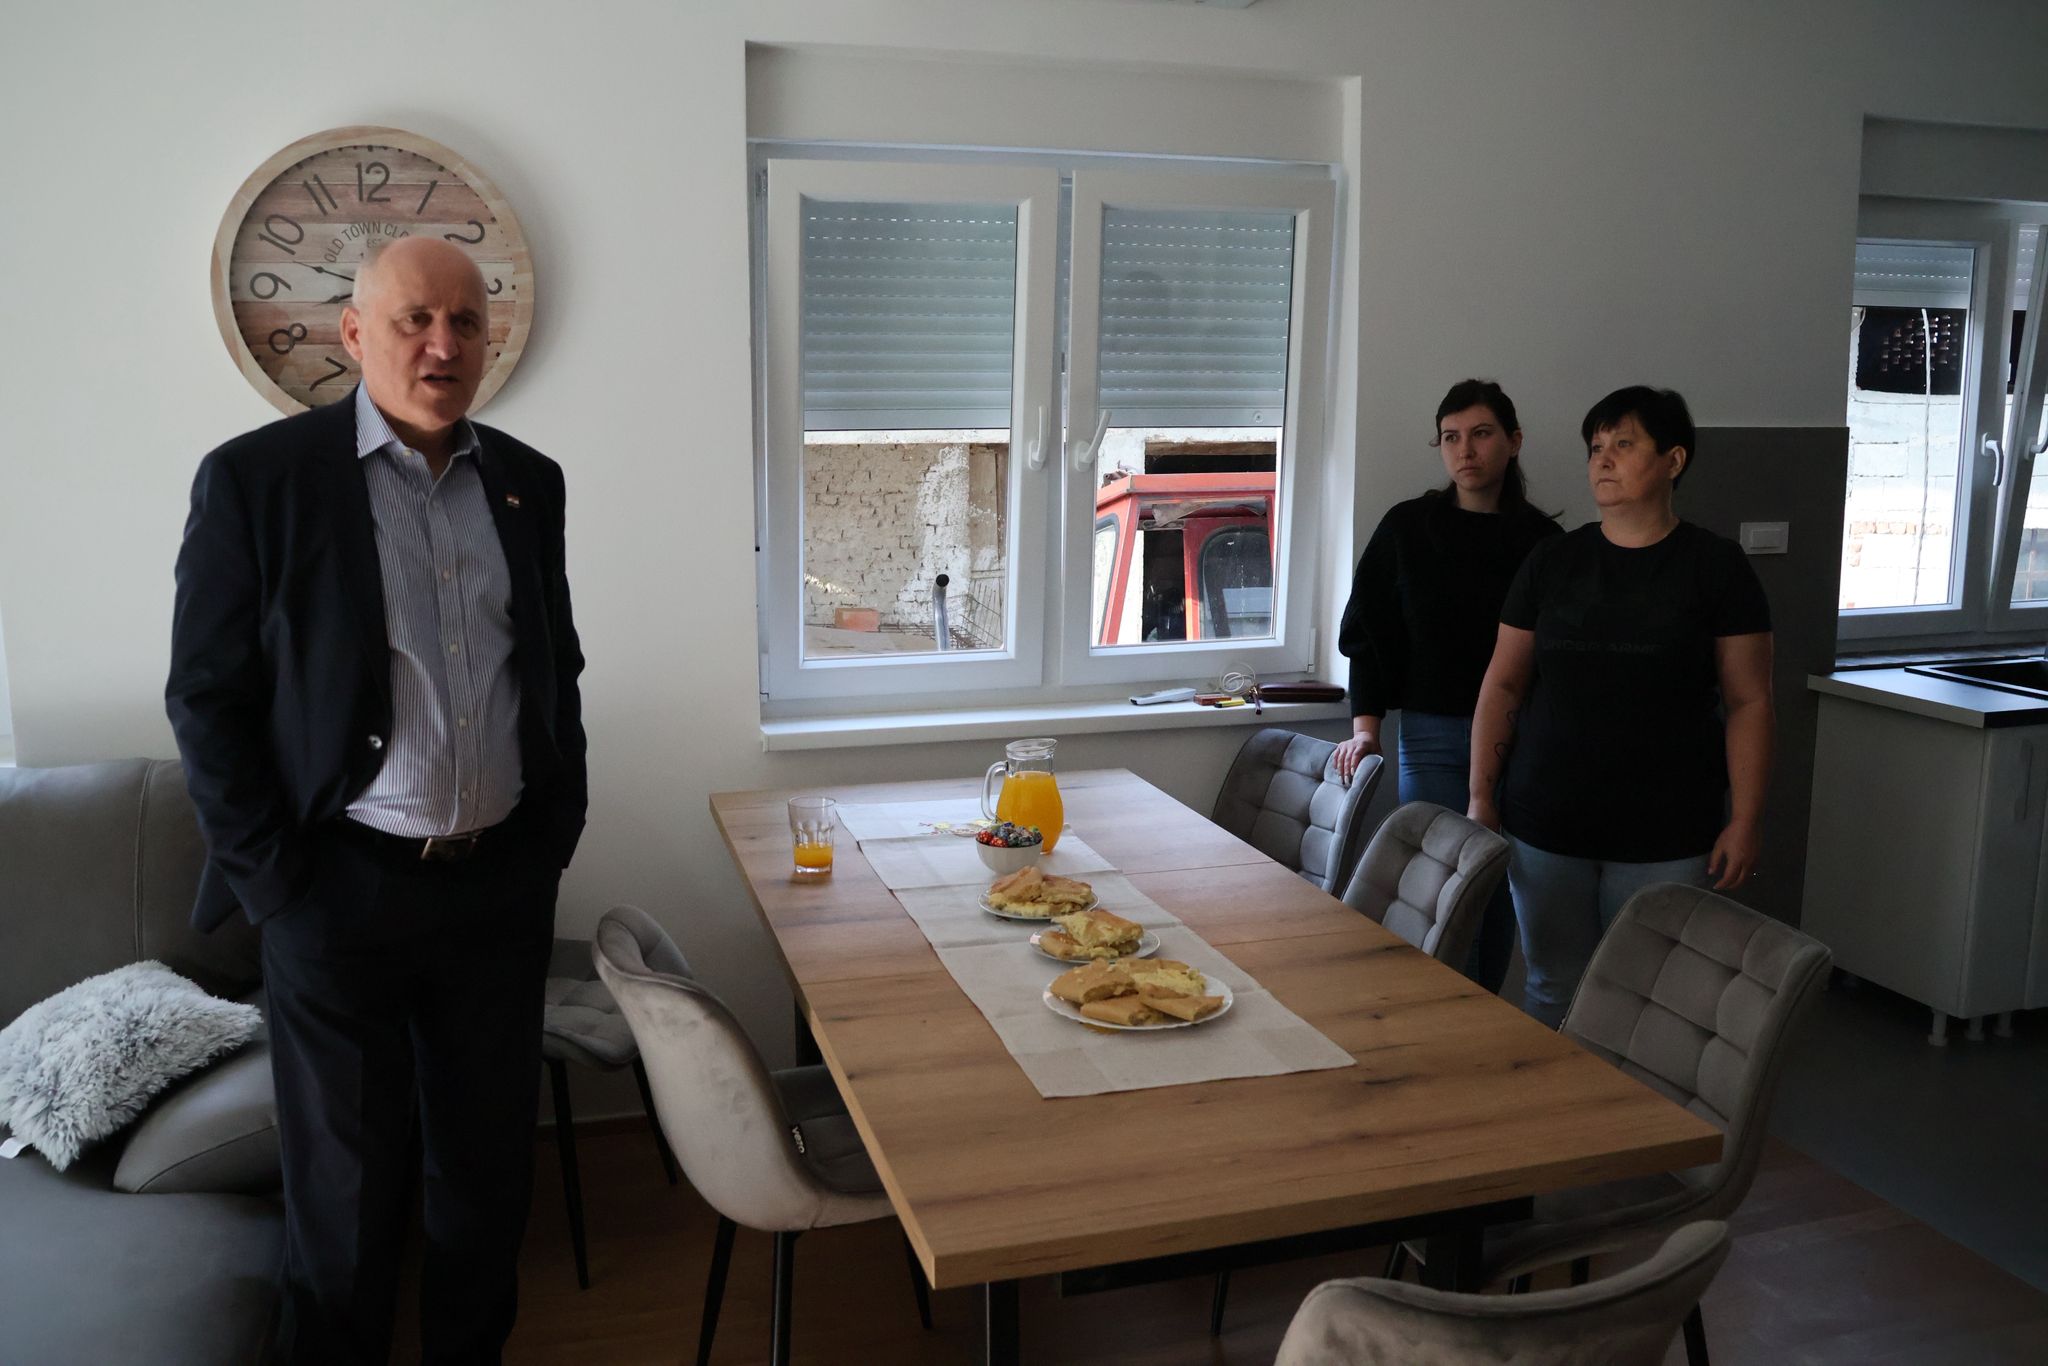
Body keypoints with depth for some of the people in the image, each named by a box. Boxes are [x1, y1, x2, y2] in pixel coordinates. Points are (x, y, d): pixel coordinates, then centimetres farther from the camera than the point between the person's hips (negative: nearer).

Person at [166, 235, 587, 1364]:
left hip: (504, 884, 4)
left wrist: (559, 826, 10)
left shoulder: (528, 481, 6)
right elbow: (207, 698, -5)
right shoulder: (256, 477, -7)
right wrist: (273, 881, -8)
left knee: (489, 1163, 15)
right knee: (346, 1184, 10)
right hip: (343, 891, -4)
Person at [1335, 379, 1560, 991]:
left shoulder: (1541, 539, 4)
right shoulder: (1407, 528, 3)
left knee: (1501, 893, 6)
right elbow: (1366, 630, 5)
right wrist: (1365, 724, -5)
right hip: (1432, 737, -1)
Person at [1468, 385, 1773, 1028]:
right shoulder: (1554, 561, 7)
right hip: (1546, 827, 2)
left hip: (1666, 837, -2)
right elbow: (1504, 684, 9)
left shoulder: (1715, 565, 0)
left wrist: (1745, 822, -6)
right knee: (1555, 993, 8)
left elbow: (1748, 702, -1)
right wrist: (1481, 795, 3)